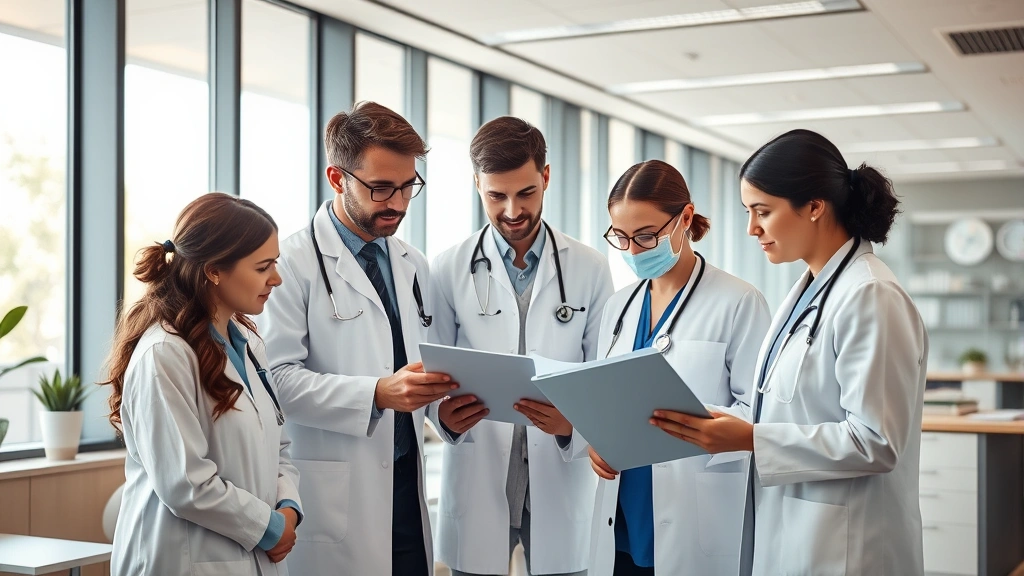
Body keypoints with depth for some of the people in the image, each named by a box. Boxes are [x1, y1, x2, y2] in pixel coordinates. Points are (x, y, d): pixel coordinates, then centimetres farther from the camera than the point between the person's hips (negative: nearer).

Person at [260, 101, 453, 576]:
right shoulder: (294, 262, -6)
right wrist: (377, 394, -23)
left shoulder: (413, 265, 16)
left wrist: (440, 390, 0)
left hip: (406, 485, 6)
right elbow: (279, 377, -15)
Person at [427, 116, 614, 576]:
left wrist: (573, 423, -19)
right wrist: (445, 415, -18)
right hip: (478, 484, 0)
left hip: (561, 484, 1)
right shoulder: (449, 271, 2)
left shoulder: (590, 270, 3)